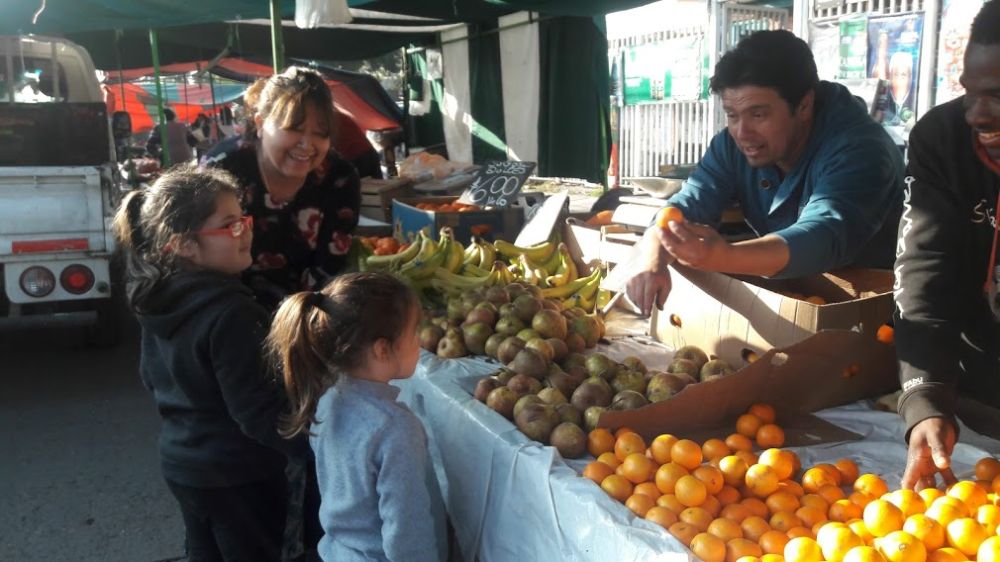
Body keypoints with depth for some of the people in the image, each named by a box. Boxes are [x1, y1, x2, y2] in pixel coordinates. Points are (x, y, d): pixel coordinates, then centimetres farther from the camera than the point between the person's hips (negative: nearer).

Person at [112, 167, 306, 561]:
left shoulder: (158, 299, -2)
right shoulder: (229, 314, -29)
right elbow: (257, 411, -27)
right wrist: (314, 444, -17)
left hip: (181, 461, 8)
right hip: (237, 475, -8)